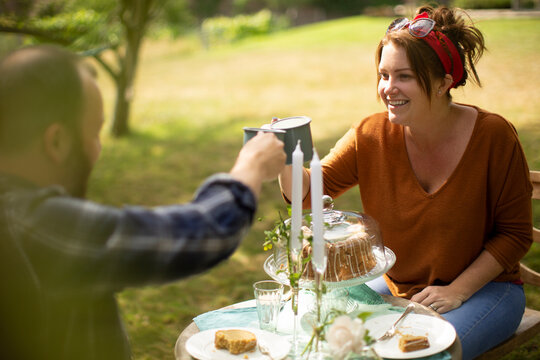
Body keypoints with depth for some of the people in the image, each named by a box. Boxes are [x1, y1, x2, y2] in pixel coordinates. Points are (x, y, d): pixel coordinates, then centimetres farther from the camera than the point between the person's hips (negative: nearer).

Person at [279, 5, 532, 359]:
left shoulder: (493, 135, -16)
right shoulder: (371, 136, -8)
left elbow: (515, 233, -9)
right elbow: (310, 192, -8)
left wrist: (457, 290, -16)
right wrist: (289, 161, -30)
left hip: (483, 288, -3)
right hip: (397, 286, 3)